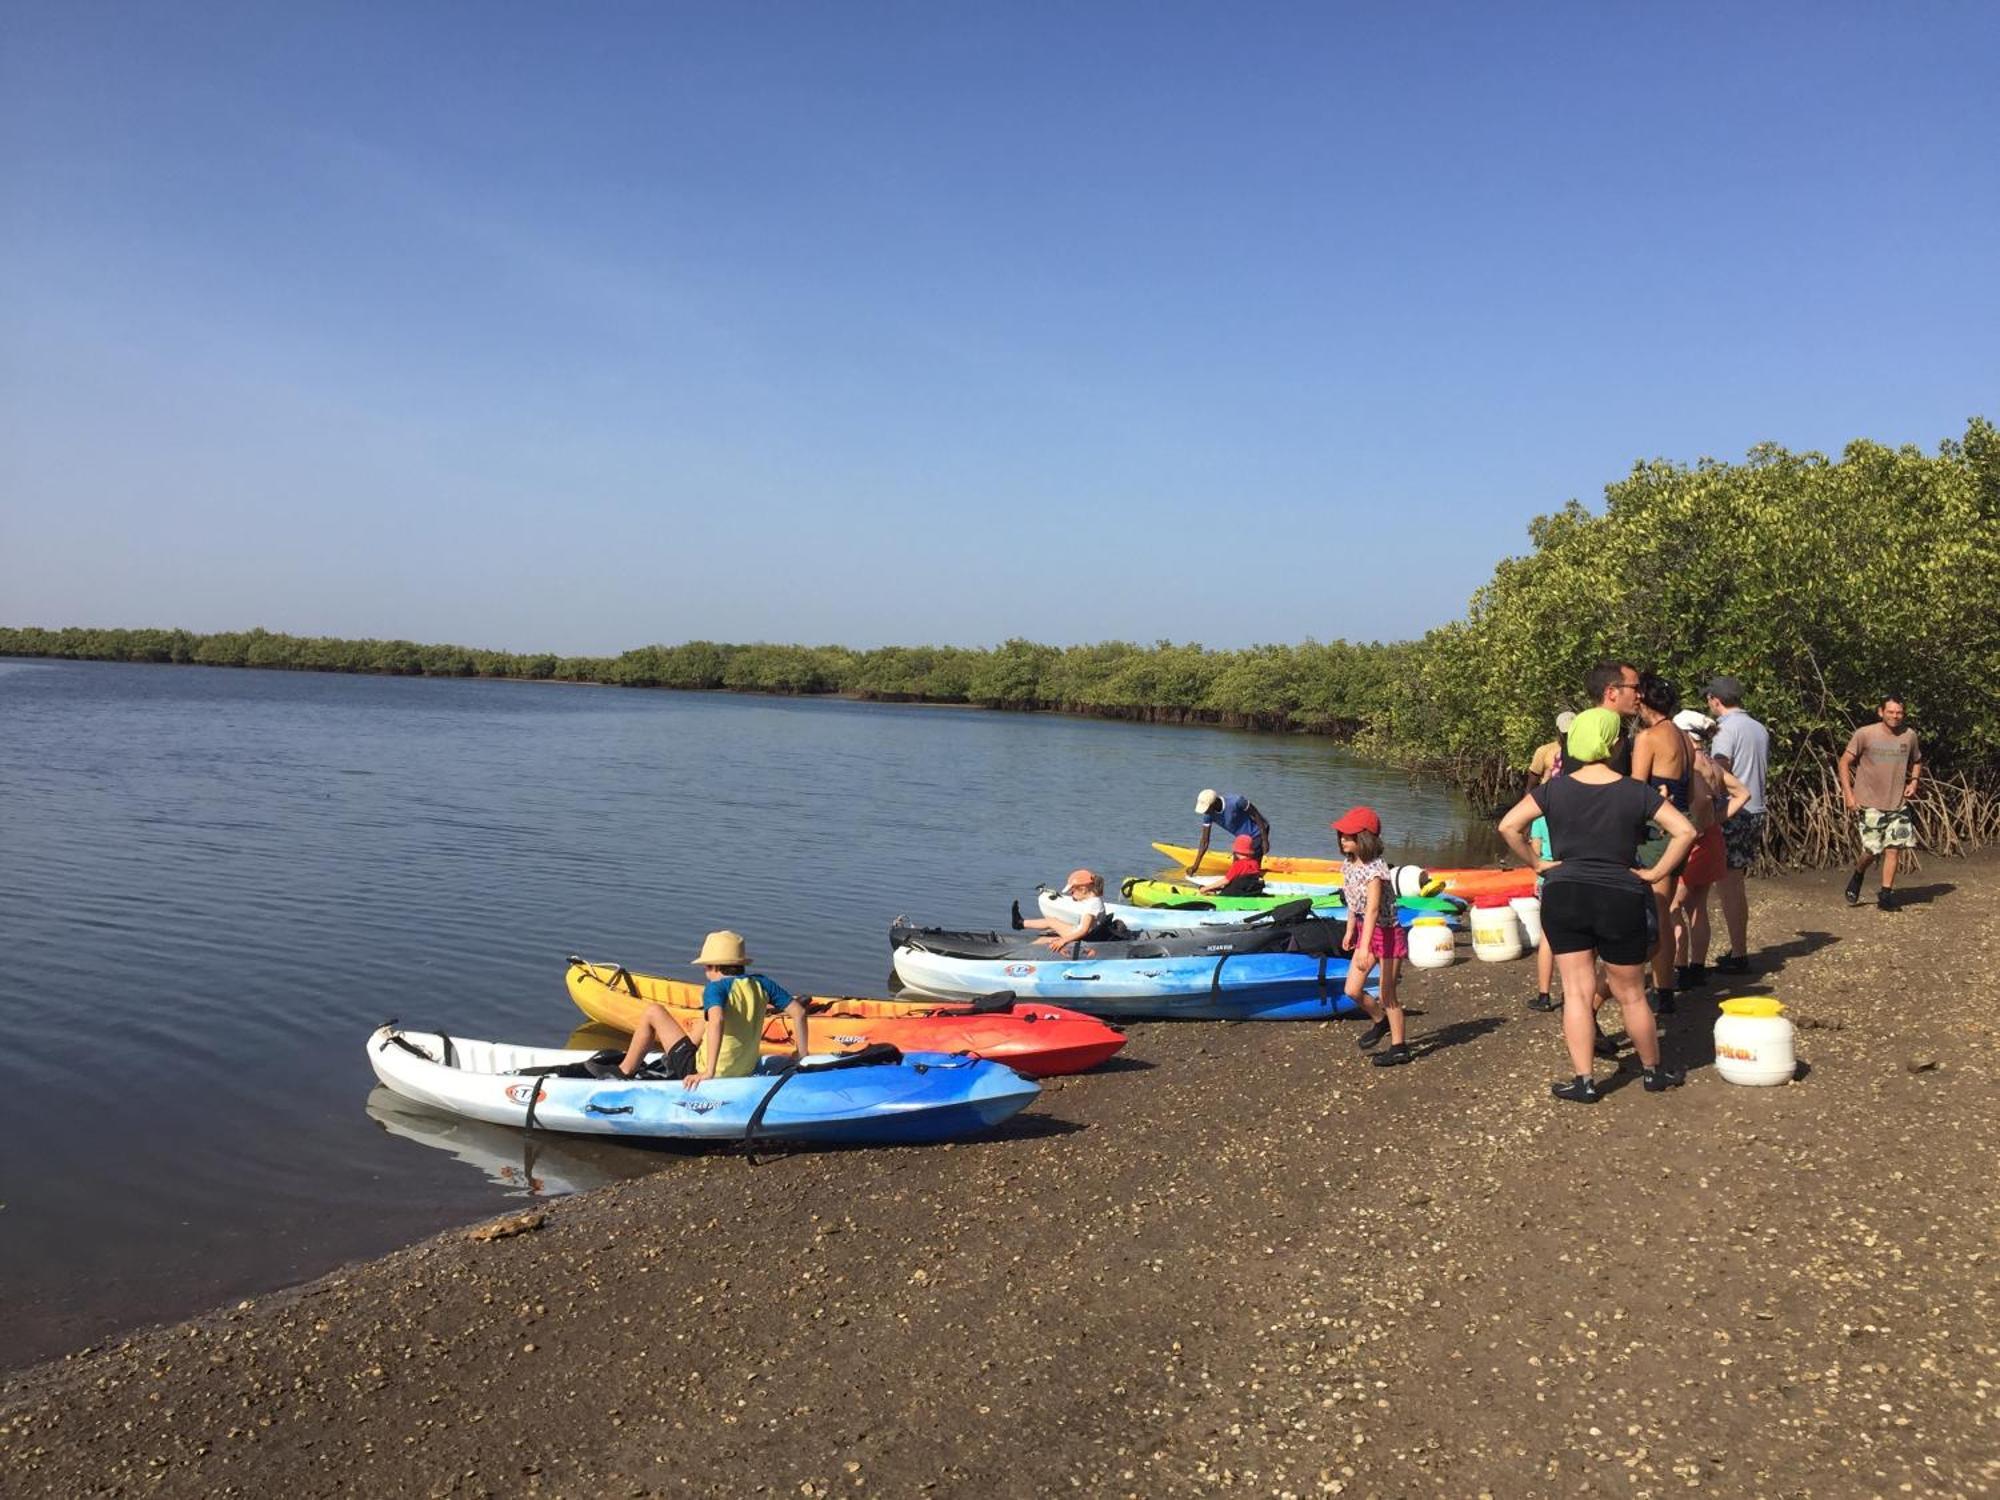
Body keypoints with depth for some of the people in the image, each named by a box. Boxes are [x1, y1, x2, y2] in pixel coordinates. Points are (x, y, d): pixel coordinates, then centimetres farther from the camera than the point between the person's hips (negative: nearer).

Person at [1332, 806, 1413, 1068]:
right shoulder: (1349, 864, 0)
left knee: (1387, 996, 2)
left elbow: (1373, 908, -34)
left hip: (1387, 934, -8)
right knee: (1353, 990, 7)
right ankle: (1381, 1022, 34)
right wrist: (1350, 931, 19)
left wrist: (1365, 947, -41)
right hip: (1364, 932, 8)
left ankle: (1399, 1047, 17)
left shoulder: (1375, 869, -26)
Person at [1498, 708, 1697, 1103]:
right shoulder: (1636, 792, -4)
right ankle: (1654, 1071, 30)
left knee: (1577, 992, 5)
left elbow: (1508, 826, -9)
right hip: (1621, 900, 0)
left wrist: (1538, 864, -1)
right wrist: (1654, 873, -2)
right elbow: (1685, 831, -9)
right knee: (1631, 995, 14)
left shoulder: (1555, 789, -3)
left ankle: (1582, 1080, 4)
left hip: (1564, 896, 0)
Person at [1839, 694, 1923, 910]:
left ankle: (1886, 894, 10)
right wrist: (1848, 793, -11)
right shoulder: (1865, 734, -9)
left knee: (1893, 848, 0)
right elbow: (1845, 762, -5)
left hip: (1898, 803, 4)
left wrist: (1914, 781, 3)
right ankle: (1858, 875, 26)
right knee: (1872, 849, -5)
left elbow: (1916, 762, 22)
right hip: (1869, 803, -4)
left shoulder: (1909, 735, 3)